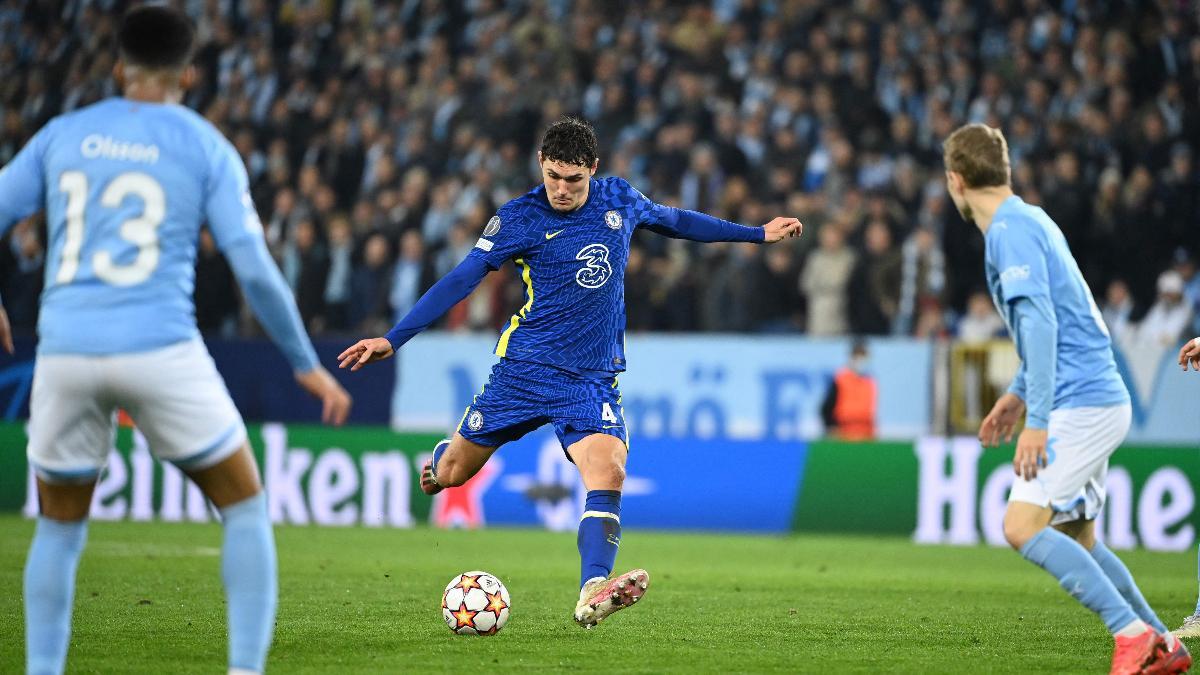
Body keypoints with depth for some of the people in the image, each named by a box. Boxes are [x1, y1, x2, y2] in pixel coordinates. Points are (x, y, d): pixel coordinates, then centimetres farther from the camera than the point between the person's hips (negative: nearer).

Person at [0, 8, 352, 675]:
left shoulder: (62, 136, 12)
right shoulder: (205, 146, 5)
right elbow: (255, 270, -2)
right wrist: (308, 365, 8)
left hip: (64, 353, 3)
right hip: (160, 349, -3)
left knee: (60, 527, 21)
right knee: (246, 508, 13)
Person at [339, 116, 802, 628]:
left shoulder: (619, 199, 3)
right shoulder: (519, 219, -8)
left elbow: (674, 221, 22)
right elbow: (461, 280, -10)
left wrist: (758, 234, 28)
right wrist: (393, 339, -17)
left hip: (595, 379, 1)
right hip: (524, 369, -1)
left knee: (608, 475, -23)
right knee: (453, 473, 8)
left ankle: (592, 594, -34)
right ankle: (440, 459, 46)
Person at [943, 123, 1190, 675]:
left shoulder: (1010, 231, -13)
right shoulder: (1029, 221, 17)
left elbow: (1041, 323, -23)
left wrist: (1037, 419, -25)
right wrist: (1018, 393, 30)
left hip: (1080, 403, -10)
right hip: (1099, 398, 10)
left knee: (1023, 526, -17)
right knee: (1074, 539, 15)